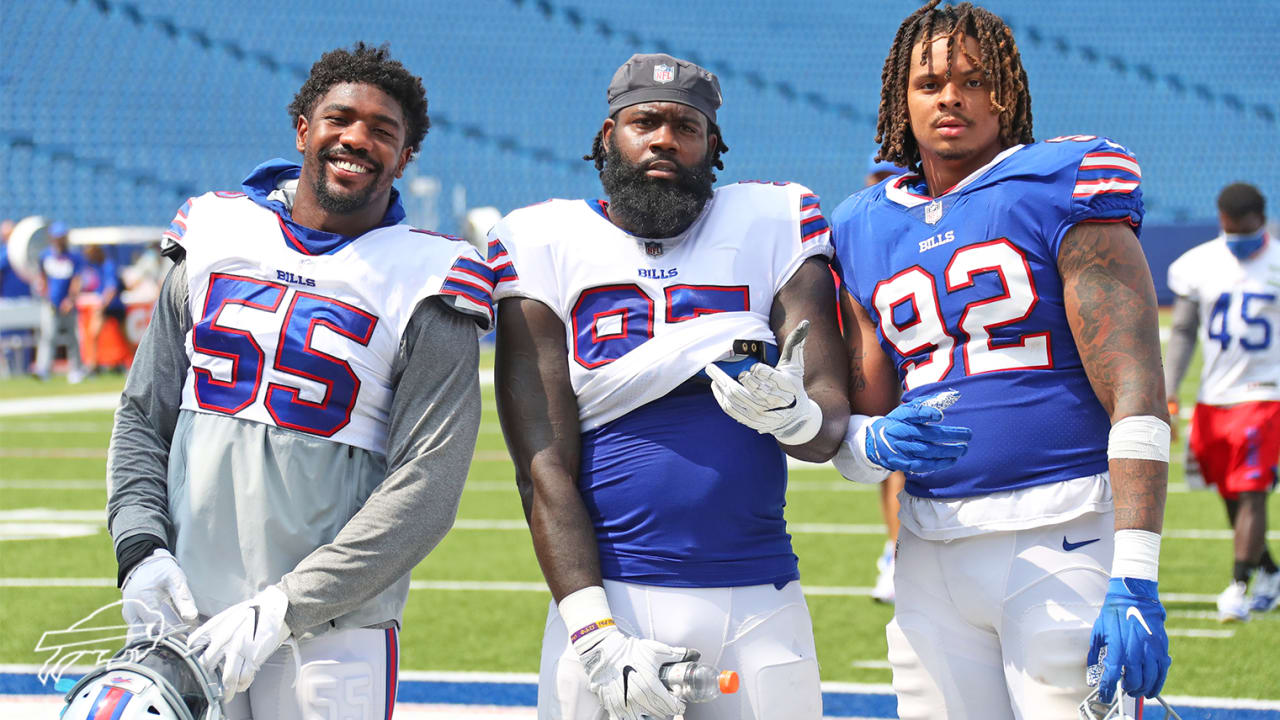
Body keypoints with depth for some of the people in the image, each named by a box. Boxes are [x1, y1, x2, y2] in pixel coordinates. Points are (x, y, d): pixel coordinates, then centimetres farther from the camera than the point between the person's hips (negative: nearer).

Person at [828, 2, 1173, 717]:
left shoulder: (1061, 191, -3)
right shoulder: (868, 231, 14)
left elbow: (1137, 396, -11)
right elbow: (859, 424, 16)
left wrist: (1135, 579, -20)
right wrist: (877, 443, -10)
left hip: (1064, 538, -5)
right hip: (933, 547, 5)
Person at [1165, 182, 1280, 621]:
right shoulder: (1200, 265, 3)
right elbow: (1183, 332, 10)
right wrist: (1168, 392, 2)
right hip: (1212, 398, 4)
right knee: (1231, 498, 11)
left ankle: (1239, 586, -10)